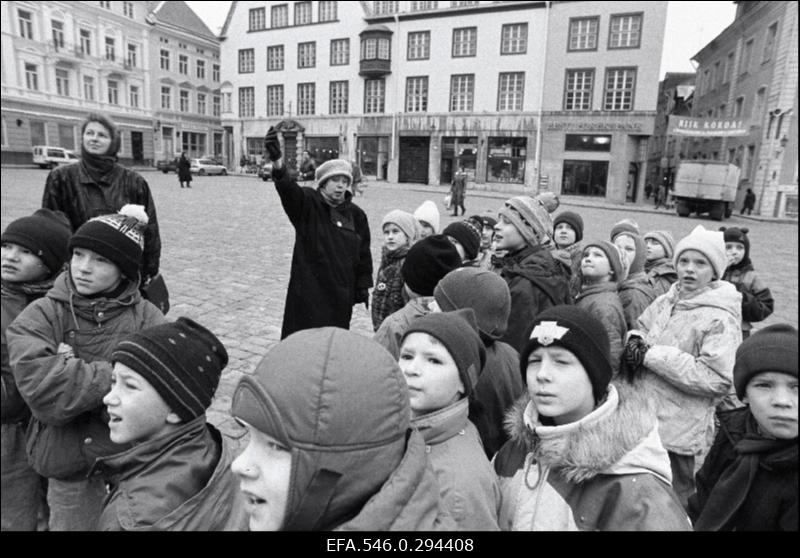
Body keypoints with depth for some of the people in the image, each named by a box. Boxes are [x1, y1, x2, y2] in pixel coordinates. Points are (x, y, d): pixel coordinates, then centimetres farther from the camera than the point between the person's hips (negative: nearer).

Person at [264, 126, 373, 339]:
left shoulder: (356, 215, 5)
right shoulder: (307, 204, -6)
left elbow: (364, 253, 11)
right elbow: (287, 188, -27)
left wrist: (363, 286, 11)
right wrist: (277, 160, -46)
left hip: (342, 294, 4)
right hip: (307, 292, -4)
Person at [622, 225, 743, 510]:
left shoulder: (721, 319, -16)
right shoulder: (667, 300, 5)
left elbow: (718, 379, -24)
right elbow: (642, 326, 21)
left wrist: (652, 355, -23)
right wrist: (635, 341, -4)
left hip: (681, 436, -6)